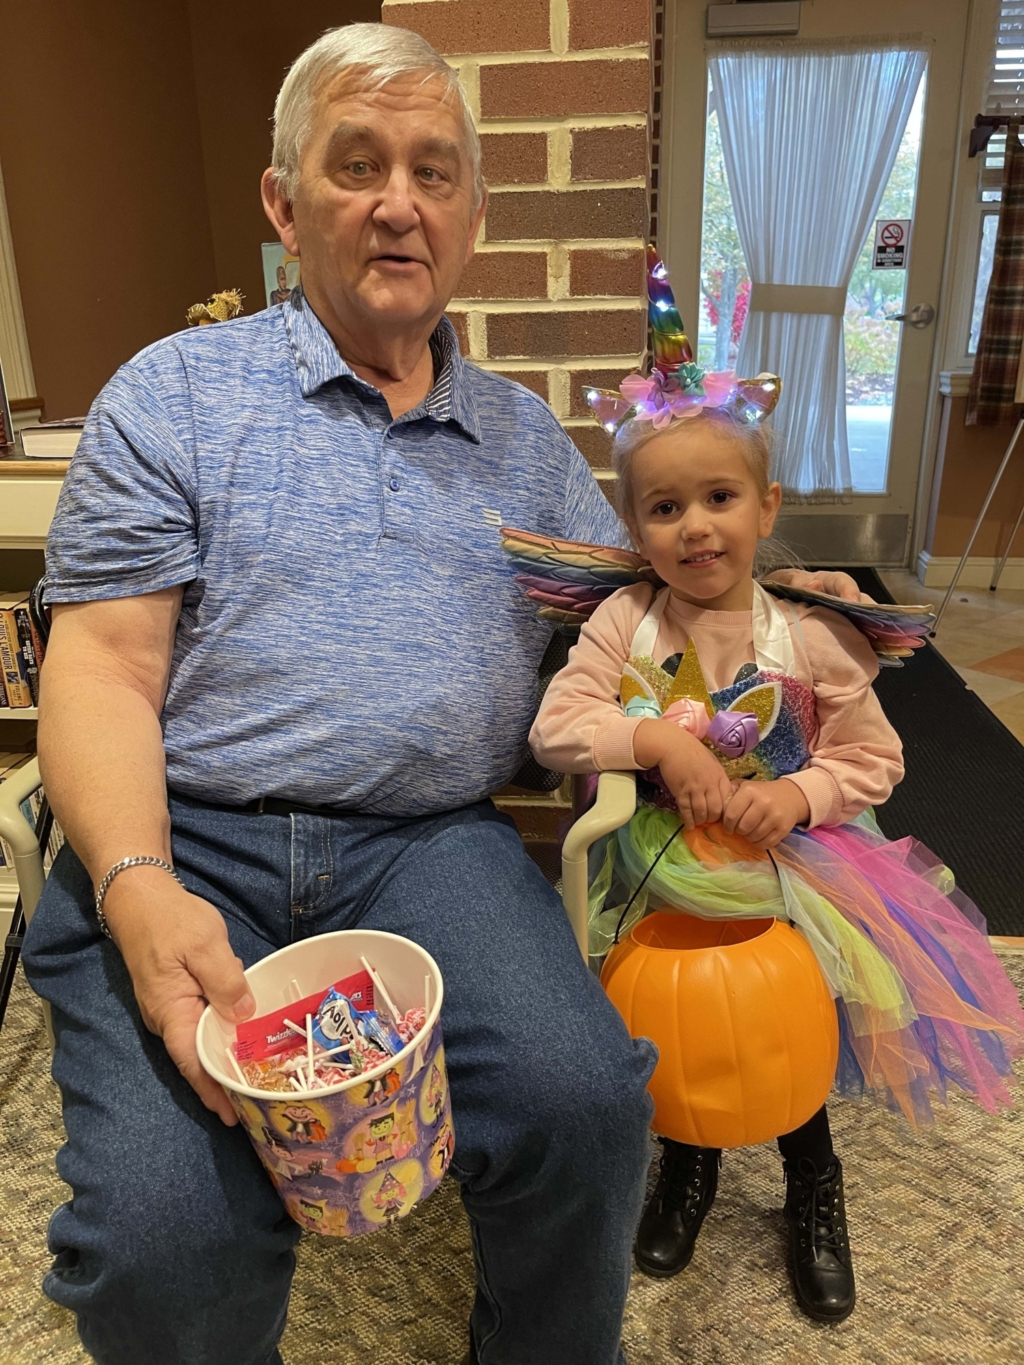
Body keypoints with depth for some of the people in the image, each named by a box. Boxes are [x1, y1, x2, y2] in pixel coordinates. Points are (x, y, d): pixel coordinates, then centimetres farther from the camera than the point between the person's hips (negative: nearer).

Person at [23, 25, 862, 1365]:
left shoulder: (525, 433, 17)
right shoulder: (174, 395, 6)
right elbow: (102, 664, -1)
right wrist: (138, 889, -17)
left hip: (431, 843, 2)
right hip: (187, 840, -1)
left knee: (585, 1102, -24)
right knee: (163, 1237, -23)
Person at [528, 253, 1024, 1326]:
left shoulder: (811, 638, -13)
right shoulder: (624, 623, -12)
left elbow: (872, 760, -6)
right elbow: (554, 727, -17)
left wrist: (798, 797, -24)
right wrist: (655, 737, -29)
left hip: (785, 876, 0)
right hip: (660, 883, 1)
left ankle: (813, 1190, 41)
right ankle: (688, 1163, 44)